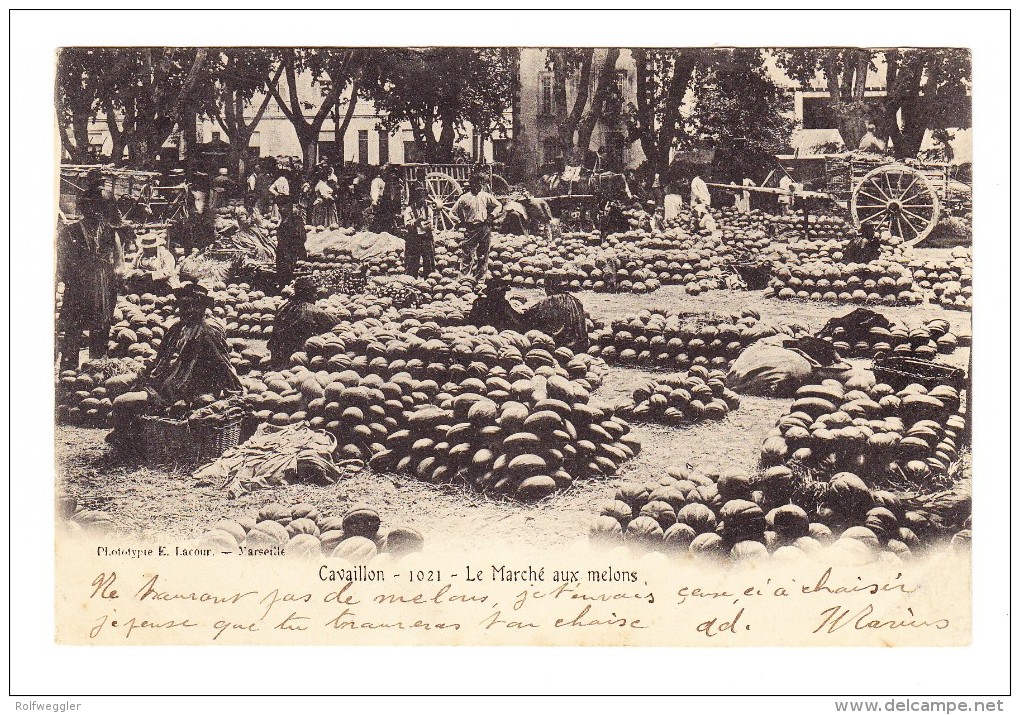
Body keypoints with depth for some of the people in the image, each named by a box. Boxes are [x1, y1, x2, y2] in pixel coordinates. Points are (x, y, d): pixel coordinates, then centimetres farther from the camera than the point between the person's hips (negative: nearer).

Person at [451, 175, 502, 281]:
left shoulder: (486, 196, 7)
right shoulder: (464, 198, 2)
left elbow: (498, 206, 18)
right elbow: (454, 212, 9)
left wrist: (492, 215, 3)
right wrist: (461, 222, -1)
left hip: (484, 228, 2)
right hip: (471, 228, -2)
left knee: (483, 253, 6)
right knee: (467, 253, -8)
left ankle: (480, 277, 15)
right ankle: (464, 275, -3)